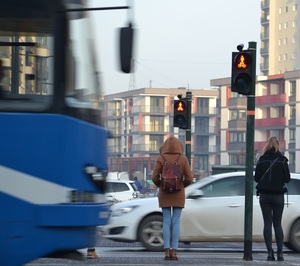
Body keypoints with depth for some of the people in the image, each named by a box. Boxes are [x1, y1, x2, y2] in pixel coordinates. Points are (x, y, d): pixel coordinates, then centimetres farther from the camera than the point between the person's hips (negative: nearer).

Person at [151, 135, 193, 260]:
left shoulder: (160, 159, -5)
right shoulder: (183, 159, -5)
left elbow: (155, 177, -9)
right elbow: (189, 178, -8)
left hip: (164, 194, 0)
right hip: (178, 194, 0)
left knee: (166, 222, 4)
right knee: (176, 222, 2)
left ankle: (167, 251, -3)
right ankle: (174, 252, -4)